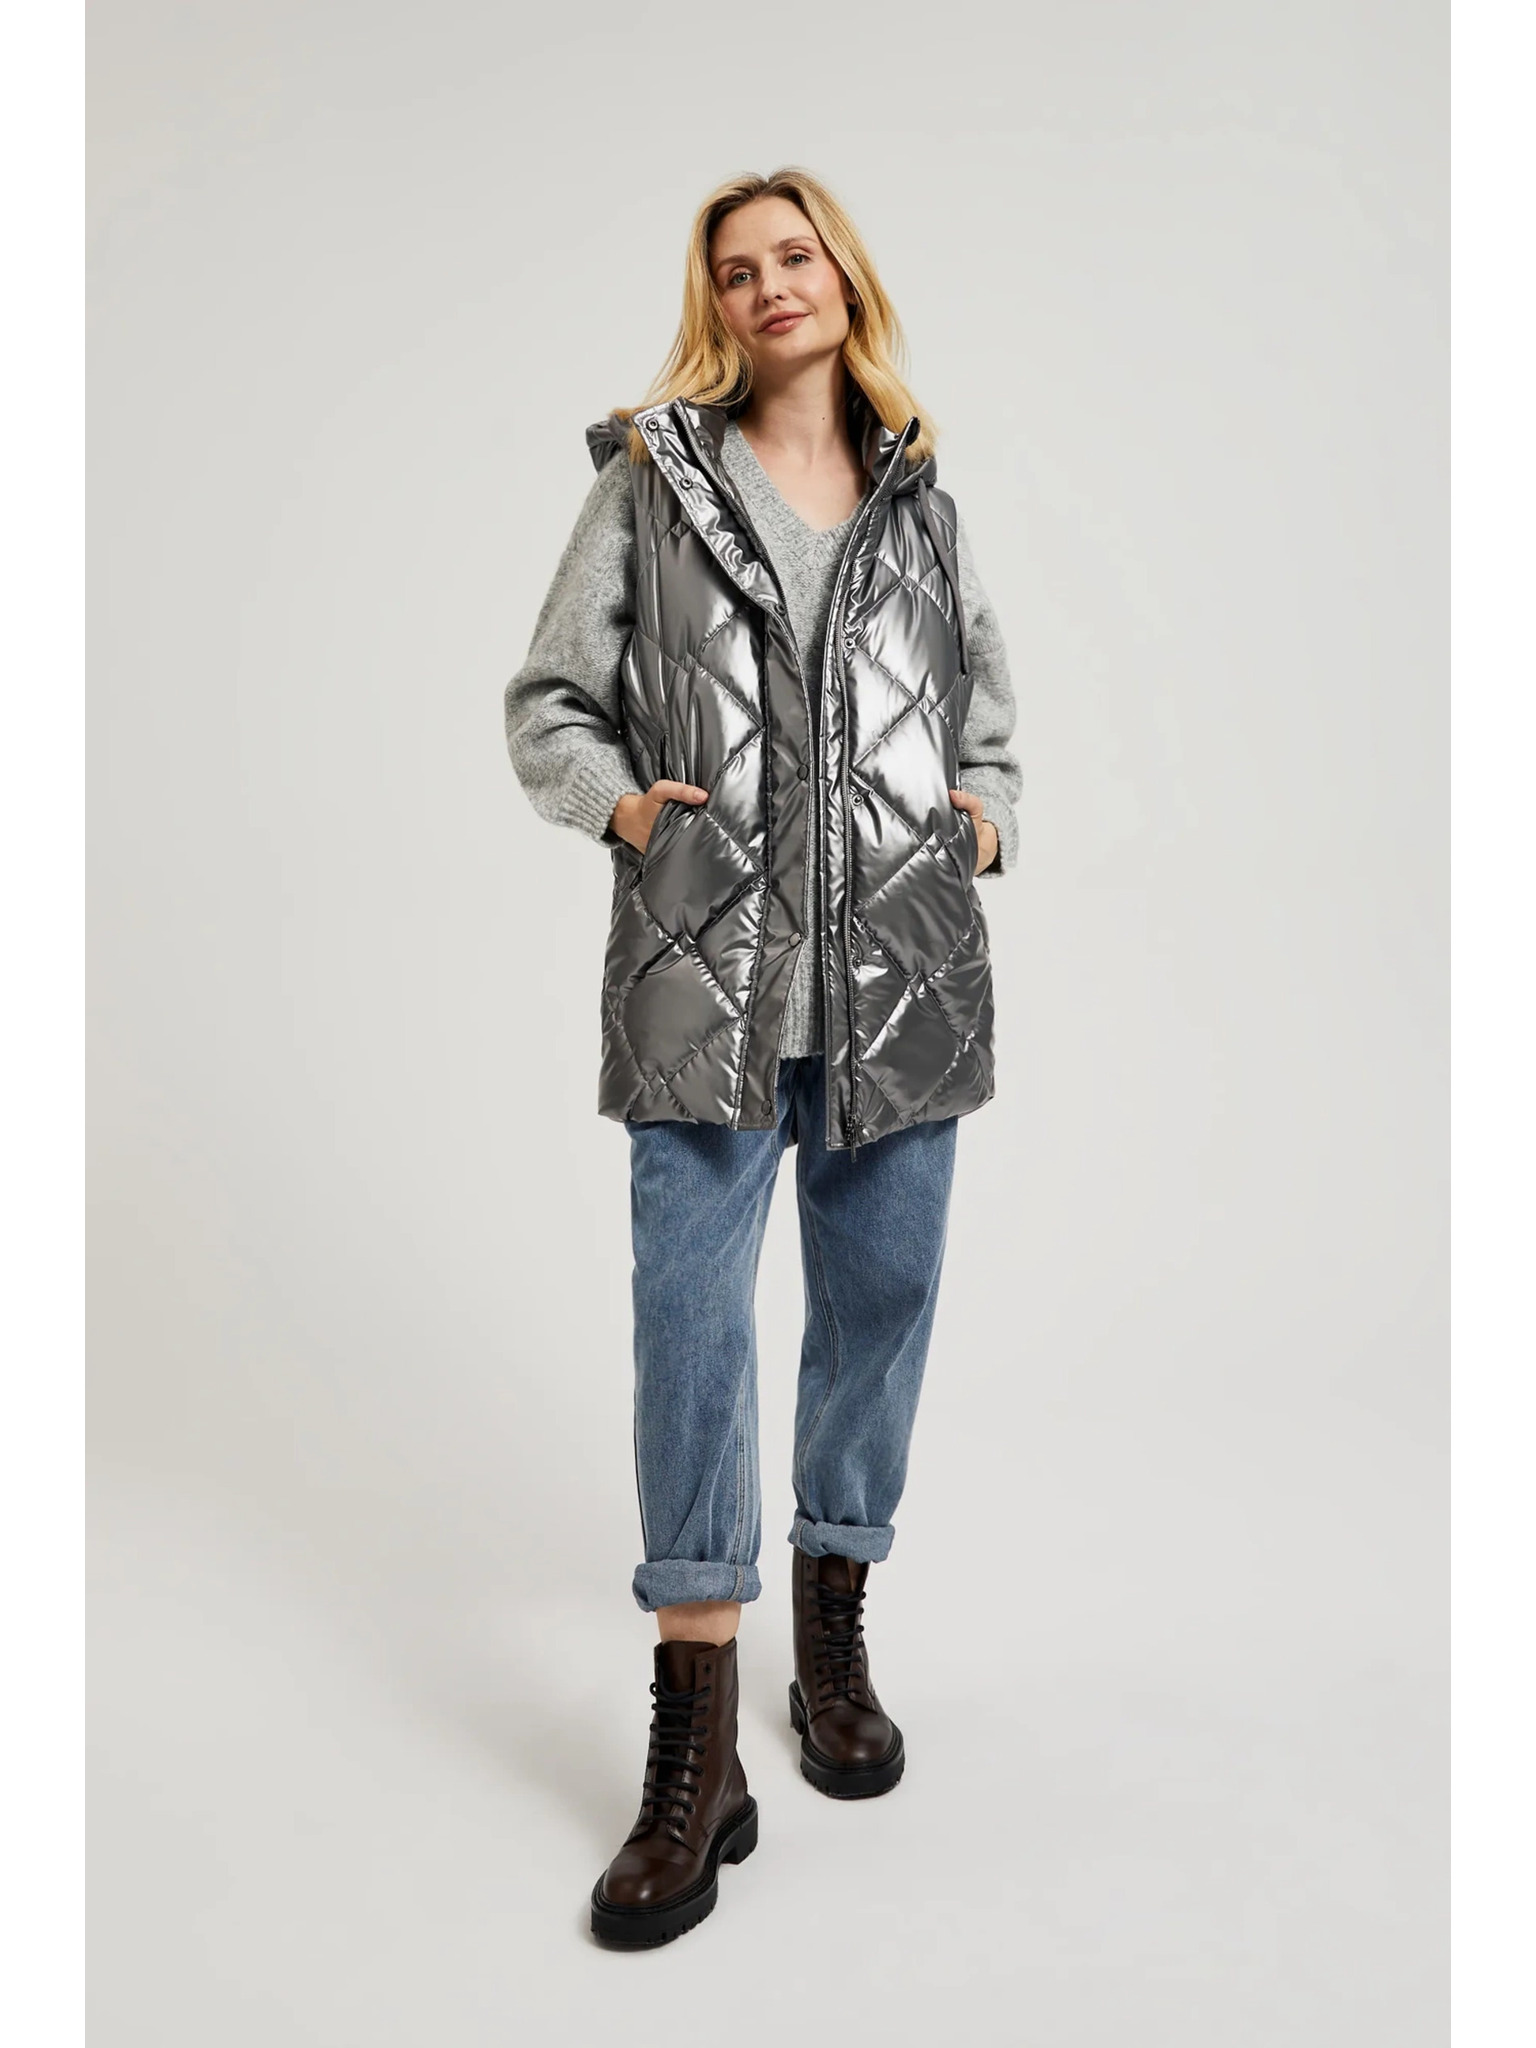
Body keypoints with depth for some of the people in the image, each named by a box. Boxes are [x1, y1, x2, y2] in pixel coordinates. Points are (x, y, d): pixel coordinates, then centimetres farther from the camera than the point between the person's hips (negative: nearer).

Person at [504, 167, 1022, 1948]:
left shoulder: (917, 495, 16)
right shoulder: (649, 480, 9)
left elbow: (985, 685, 26)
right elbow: (546, 702, 9)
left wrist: (988, 802, 7)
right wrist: (620, 800, -9)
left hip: (900, 954, 3)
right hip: (707, 959, -3)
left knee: (882, 1293, 9)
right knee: (690, 1317, -6)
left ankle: (835, 1636, 30)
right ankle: (694, 1753, 4)